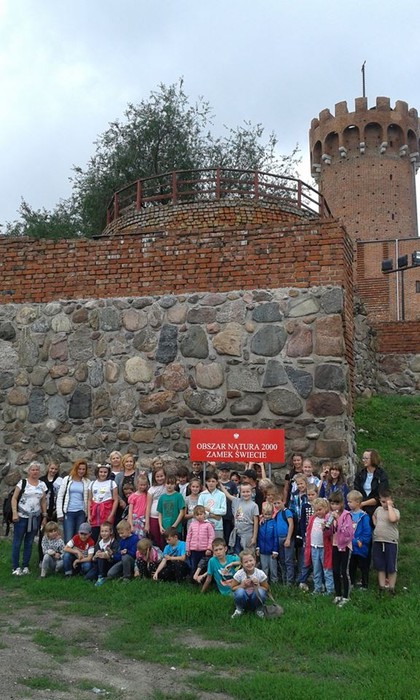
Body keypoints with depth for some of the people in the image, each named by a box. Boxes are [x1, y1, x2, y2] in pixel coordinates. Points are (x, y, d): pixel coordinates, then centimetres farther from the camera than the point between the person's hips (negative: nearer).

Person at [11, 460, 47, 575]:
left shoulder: (42, 485, 7)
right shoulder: (22, 482, -4)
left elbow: (43, 501, 10)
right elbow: (14, 498, -5)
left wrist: (44, 516, 8)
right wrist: (14, 513, -14)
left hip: (35, 518, 4)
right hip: (21, 517, -4)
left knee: (29, 542, 8)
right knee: (17, 542, 1)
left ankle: (25, 566, 17)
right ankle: (15, 567, 9)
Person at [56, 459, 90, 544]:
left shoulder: (87, 482, 6)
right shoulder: (67, 479, 4)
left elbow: (88, 499, 7)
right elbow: (59, 496, 4)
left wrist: (87, 513, 0)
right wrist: (60, 513, -2)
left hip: (81, 513, 1)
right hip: (68, 512, -1)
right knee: (68, 539, -7)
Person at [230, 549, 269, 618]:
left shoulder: (260, 574, -14)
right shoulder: (239, 574, -15)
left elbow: (266, 589, -1)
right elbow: (233, 588, -4)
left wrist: (258, 586, -21)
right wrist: (243, 585, -21)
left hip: (255, 598, 0)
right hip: (243, 599, 0)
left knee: (260, 592, -33)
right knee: (240, 591, -34)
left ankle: (259, 609, -3)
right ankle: (239, 609, -3)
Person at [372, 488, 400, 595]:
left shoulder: (395, 511, -8)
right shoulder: (378, 509, 8)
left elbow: (393, 519, -32)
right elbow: (374, 516, 31)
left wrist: (390, 506, -22)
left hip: (391, 542, -5)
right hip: (378, 542, 5)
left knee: (391, 568, 4)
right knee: (380, 567, 12)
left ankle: (391, 589, 16)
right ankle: (382, 588, 22)